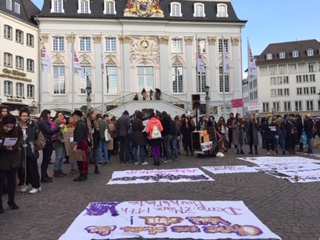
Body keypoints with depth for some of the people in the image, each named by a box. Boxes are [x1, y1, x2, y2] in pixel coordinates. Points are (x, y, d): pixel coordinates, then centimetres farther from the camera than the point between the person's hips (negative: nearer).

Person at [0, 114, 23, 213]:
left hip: (13, 159, 3)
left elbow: (20, 142, 0)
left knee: (12, 180, 12)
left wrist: (13, 147, -19)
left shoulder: (17, 130, -9)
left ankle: (11, 201, 27)